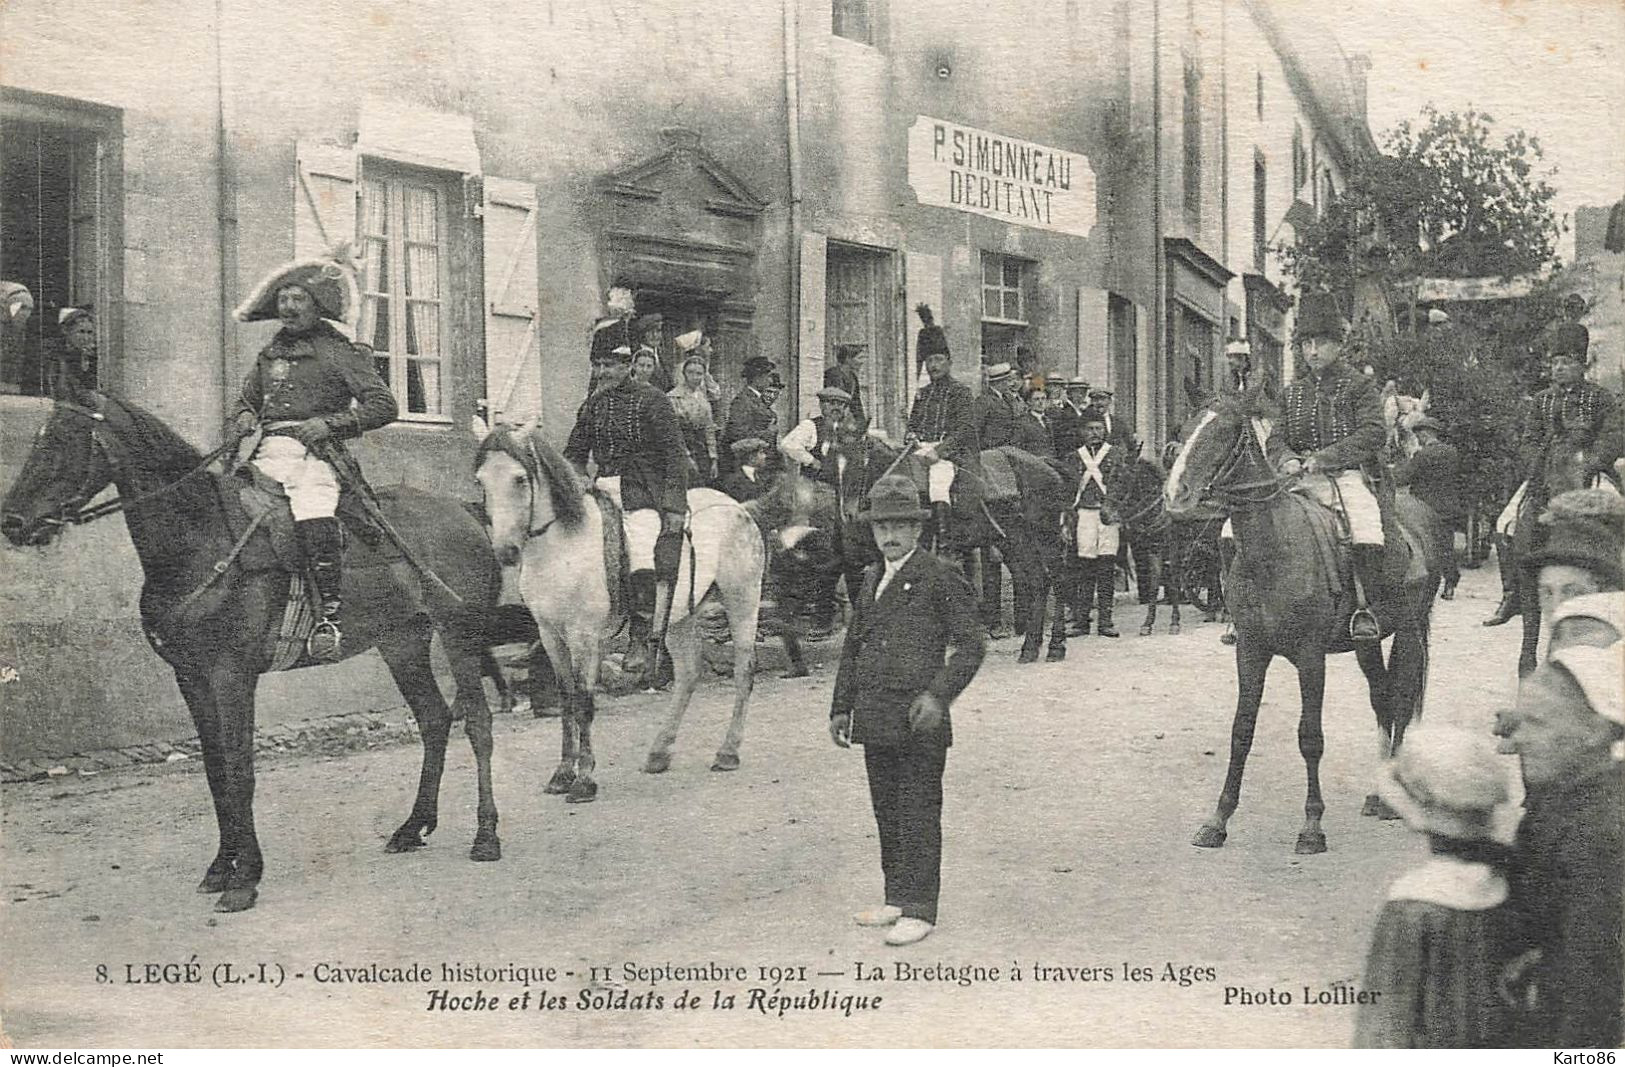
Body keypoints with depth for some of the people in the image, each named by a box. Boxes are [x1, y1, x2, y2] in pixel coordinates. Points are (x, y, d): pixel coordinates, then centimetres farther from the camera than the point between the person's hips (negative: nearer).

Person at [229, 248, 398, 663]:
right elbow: (247, 400, 35)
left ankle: (330, 617, -28)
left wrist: (328, 423, -12)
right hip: (267, 454, 6)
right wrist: (244, 419, 11)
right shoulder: (268, 355, 22)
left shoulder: (336, 350, 4)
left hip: (312, 455, -6)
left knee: (316, 521, -28)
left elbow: (384, 405, -2)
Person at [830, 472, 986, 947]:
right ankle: (896, 899, 24)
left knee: (919, 816, -1)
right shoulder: (871, 580, 16)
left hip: (919, 720, -7)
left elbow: (971, 644, -8)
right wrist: (841, 707, 16)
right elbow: (852, 646, 22)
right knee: (887, 813, 13)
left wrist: (939, 695, -19)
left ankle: (918, 909, 5)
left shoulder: (941, 578, -5)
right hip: (875, 720, 7)